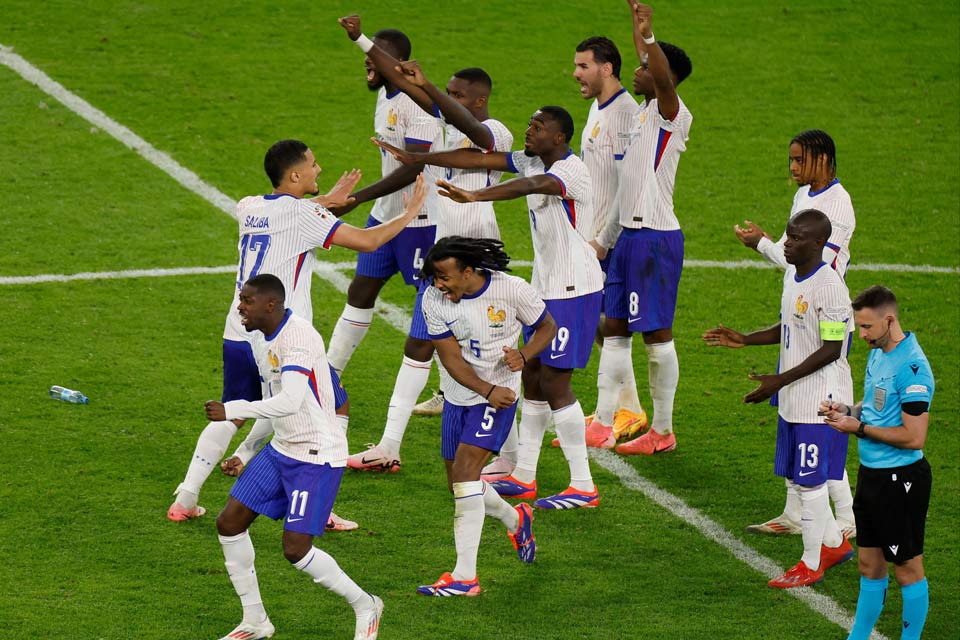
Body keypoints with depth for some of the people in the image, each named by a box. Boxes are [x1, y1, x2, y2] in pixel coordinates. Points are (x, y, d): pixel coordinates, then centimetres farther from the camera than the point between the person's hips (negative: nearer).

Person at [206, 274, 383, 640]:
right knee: (229, 523, 4)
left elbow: (291, 402, -33)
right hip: (282, 449, 10)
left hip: (317, 457, -10)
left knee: (295, 549, -12)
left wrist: (230, 411, -30)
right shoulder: (265, 343, 9)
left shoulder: (297, 336, -22)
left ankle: (365, 607, 11)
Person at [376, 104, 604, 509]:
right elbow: (480, 159, 9)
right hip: (545, 286, 10)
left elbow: (532, 185, -40)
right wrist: (416, 159, 7)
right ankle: (523, 478, 20)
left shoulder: (572, 170, -21)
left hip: (574, 290, -10)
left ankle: (583, 487, -6)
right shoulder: (532, 162, 7)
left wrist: (476, 197, -56)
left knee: (553, 381, -10)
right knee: (533, 376, 12)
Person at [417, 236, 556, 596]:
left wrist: (524, 355, -20)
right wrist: (487, 390, -23)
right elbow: (451, 357, -10)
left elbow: (546, 327, 0)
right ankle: (515, 520, 45)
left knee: (465, 469, -20)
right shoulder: (434, 300, -10)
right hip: (458, 396, 5)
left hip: (499, 395, -5)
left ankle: (465, 576, -21)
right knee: (459, 484, 11)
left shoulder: (511, 290, -16)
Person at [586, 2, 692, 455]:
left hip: (656, 238, -9)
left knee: (656, 333, -3)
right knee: (614, 328, 10)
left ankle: (663, 431, 5)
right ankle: (602, 426, 15)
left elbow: (664, 78, -33)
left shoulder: (671, 114, -14)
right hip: (630, 234, 9)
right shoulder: (642, 116, 16)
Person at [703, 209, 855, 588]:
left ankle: (811, 564, 9)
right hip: (794, 399, 9)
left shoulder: (829, 287, -21)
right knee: (797, 476, 16)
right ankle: (834, 544, 32)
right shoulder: (792, 275, 8)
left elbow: (831, 350, -21)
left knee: (810, 480, -2)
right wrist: (744, 340, 11)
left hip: (821, 400, -9)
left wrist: (780, 380, -21)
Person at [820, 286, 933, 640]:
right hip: (871, 474, 9)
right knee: (870, 565, 16)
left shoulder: (912, 366, -21)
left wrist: (859, 428, -17)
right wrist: (848, 410, 3)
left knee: (908, 569, 3)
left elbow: (914, 437, -24)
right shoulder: (878, 354, 9)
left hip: (901, 479, -9)